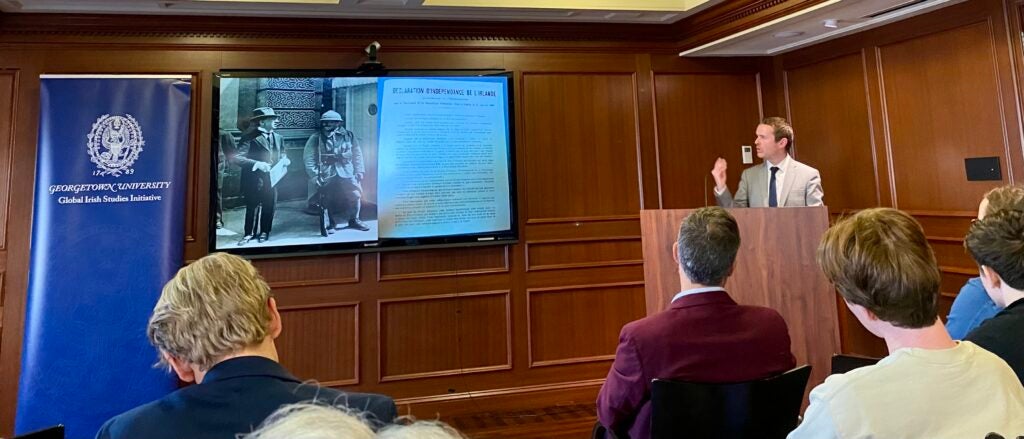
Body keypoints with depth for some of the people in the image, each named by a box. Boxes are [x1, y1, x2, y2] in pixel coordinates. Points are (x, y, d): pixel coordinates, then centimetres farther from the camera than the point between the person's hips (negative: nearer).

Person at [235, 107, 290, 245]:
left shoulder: (279, 138, 11)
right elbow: (237, 157, -16)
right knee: (252, 208, 5)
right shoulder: (249, 138, -8)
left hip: (272, 180, 4)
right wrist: (257, 164, -26)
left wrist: (285, 160, -6)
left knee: (269, 207, 9)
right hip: (254, 181, -4)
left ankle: (264, 232, 26)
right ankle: (249, 233, 19)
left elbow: (282, 156, 18)